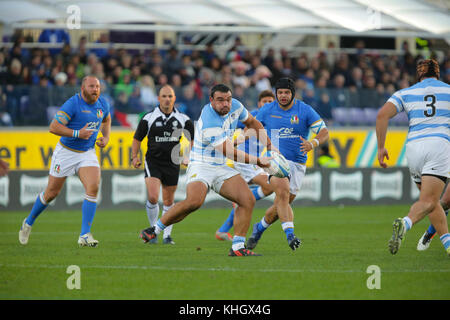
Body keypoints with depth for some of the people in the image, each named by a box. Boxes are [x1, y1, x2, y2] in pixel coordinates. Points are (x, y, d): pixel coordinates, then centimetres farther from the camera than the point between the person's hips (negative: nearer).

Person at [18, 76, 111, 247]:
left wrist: (106, 137, 6)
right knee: (52, 192, 7)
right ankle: (29, 222, 34)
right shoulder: (72, 104, -19)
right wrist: (78, 133, -29)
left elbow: (106, 120, 24)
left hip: (88, 153, 4)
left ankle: (85, 236, -17)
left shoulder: (103, 104, 1)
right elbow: (53, 127, -23)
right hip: (66, 151, -4)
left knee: (93, 187, -20)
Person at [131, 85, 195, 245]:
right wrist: (135, 156, -5)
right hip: (153, 162, -2)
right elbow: (137, 139, 7)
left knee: (168, 201, 8)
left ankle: (167, 235, 20)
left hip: (172, 164, 2)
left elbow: (193, 139, 11)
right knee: (153, 197, -18)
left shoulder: (183, 119, 0)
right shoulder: (149, 118, -2)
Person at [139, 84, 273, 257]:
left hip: (222, 168, 8)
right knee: (194, 201, -33)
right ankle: (155, 229, -15)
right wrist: (258, 161, -9)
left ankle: (237, 247, -4)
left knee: (248, 200, -10)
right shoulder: (209, 123, -26)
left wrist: (270, 146, 15)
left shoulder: (235, 106, -1)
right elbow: (231, 153, -21)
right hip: (201, 166, -8)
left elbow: (252, 122, 22)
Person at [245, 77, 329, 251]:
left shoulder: (305, 110, -2)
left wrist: (313, 143, -23)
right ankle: (290, 234, -35)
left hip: (297, 163, 1)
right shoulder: (267, 110, 2)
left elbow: (324, 132, -3)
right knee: (283, 192, -28)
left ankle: (260, 227, 33)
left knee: (281, 204, 4)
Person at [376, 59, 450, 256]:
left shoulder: (405, 93, 16)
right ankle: (405, 223, -43)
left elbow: (382, 115, 2)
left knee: (431, 201, 17)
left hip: (413, 145, 3)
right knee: (428, 201, -15)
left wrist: (381, 147, 5)